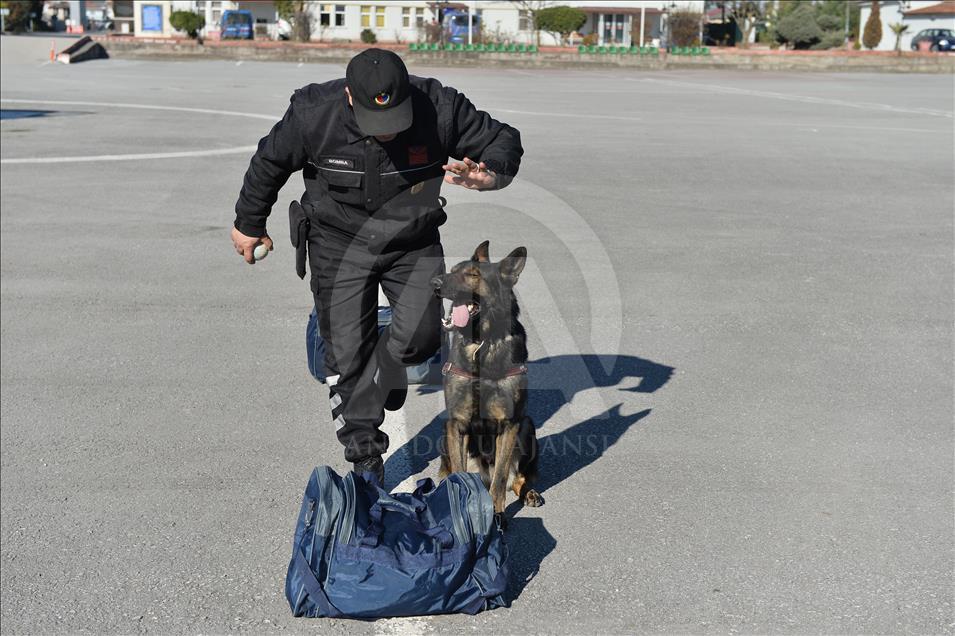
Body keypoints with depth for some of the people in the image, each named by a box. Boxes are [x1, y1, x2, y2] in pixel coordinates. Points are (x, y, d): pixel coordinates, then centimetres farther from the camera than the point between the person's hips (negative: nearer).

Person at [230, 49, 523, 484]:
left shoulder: (441, 108, -21)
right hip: (340, 243, -1)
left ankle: (386, 366, 20)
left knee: (420, 338, -17)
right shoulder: (313, 114, -21)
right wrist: (249, 225, 10)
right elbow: (269, 163, -3)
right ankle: (364, 456, 16)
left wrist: (488, 175, -31)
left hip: (414, 241, 1)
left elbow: (504, 141, -7)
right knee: (347, 353, -2)